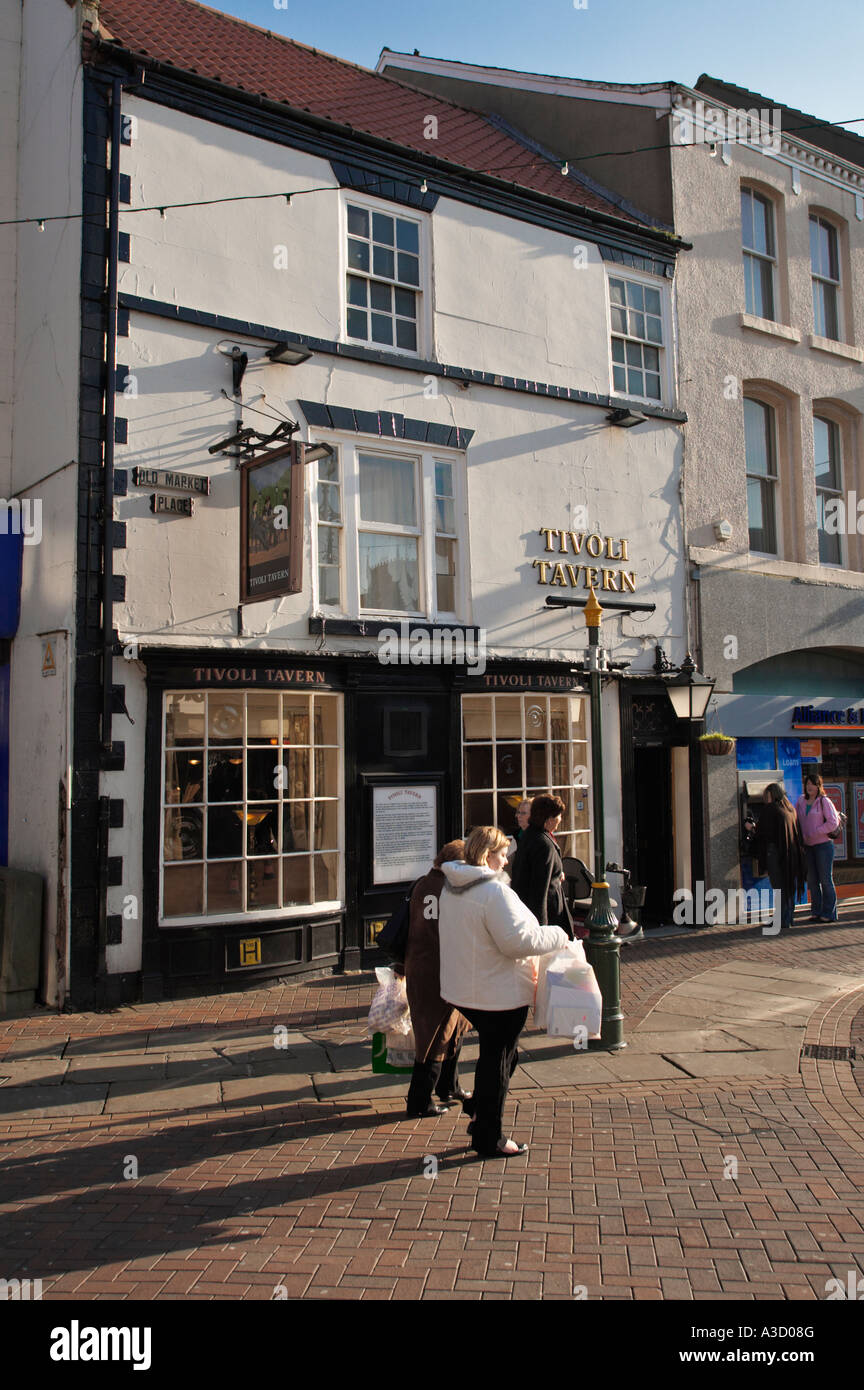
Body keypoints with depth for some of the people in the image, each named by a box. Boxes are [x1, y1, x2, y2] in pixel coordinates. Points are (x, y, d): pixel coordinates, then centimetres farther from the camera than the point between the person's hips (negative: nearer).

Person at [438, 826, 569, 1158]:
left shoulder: (451, 888, 6)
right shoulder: (494, 890, -23)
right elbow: (518, 940, -26)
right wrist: (556, 936, -11)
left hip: (464, 990, 9)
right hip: (499, 994, -9)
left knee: (493, 1055, 24)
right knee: (497, 1061, 6)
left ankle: (480, 1122, 32)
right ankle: (489, 1139, 18)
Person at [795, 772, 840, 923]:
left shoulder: (824, 801, -8)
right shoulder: (801, 801, 9)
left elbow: (833, 822, -12)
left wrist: (814, 833, -14)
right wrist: (800, 837, 5)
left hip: (823, 844, -6)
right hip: (807, 846, 6)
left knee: (826, 879, -2)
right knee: (812, 881, 9)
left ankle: (829, 913, 4)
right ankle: (816, 912, 16)